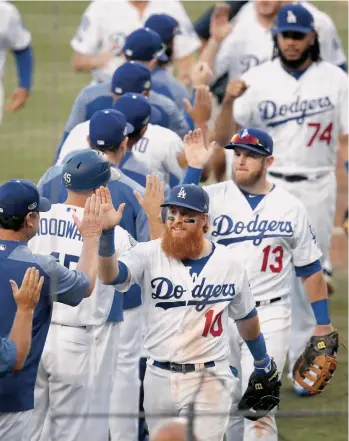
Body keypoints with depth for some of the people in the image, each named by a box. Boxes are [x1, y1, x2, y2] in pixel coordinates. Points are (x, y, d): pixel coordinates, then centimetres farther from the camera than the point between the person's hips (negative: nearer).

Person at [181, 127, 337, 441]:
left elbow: (310, 269, 8)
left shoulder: (291, 207, 2)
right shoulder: (214, 197, 0)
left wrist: (322, 323, 6)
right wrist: (194, 167, -25)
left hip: (269, 317, -2)